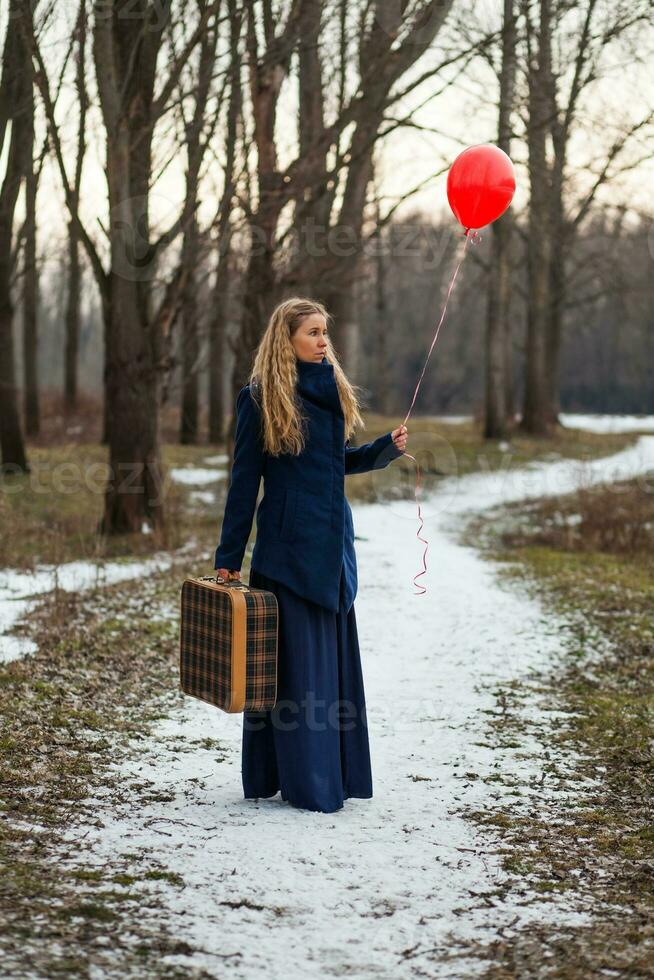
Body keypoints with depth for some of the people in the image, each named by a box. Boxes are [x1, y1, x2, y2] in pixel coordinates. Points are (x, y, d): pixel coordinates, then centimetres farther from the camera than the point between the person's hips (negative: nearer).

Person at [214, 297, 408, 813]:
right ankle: (300, 779, 6)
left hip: (333, 543, 6)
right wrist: (229, 558, -6)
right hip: (288, 546, -6)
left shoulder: (331, 389, 10)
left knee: (335, 657, 9)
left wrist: (387, 448, 2)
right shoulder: (261, 399, -7)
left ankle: (335, 773, 16)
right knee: (295, 660, -2)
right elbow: (244, 481, -6)